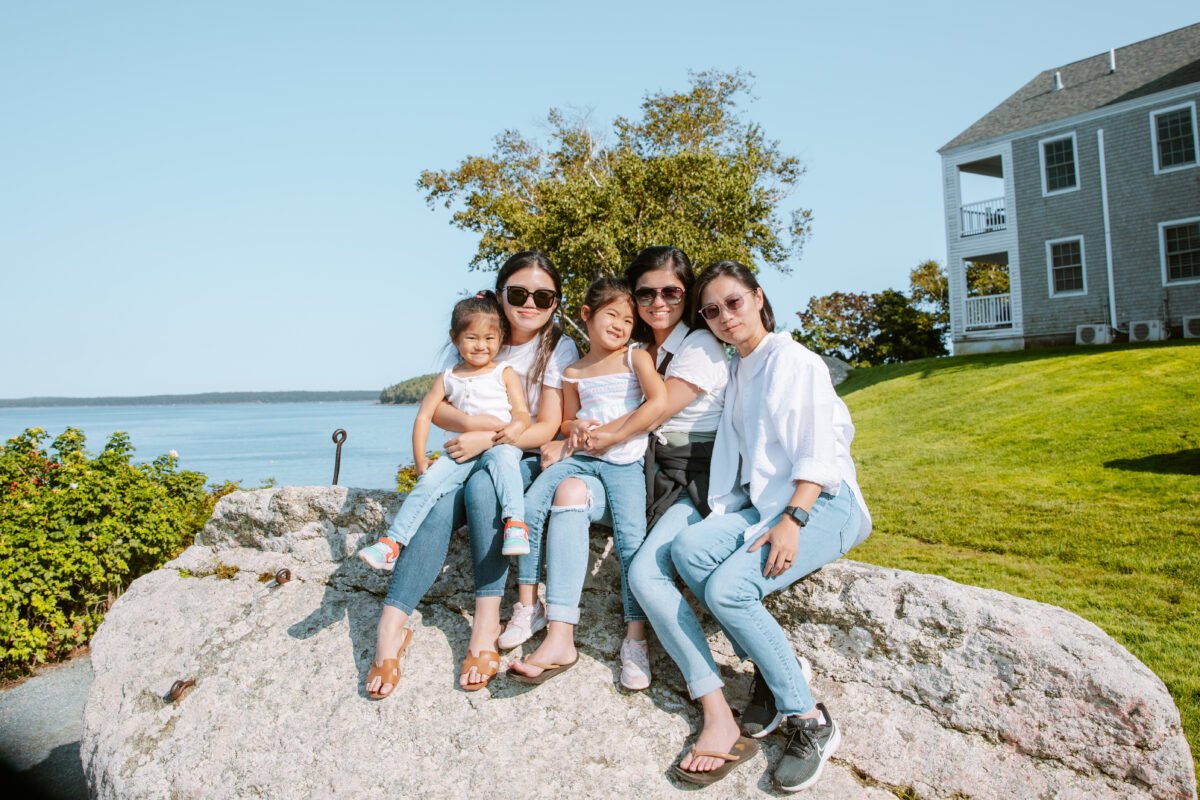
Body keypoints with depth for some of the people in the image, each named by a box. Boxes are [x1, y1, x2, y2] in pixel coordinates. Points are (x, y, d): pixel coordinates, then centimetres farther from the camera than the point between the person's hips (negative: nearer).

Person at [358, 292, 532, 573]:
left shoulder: (505, 374, 11)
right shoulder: (448, 379, 17)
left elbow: (522, 413, 3)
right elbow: (424, 415, 15)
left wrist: (516, 427, -23)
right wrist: (420, 459, 5)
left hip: (499, 447, -3)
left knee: (502, 457, -38)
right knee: (430, 479, -21)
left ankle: (515, 524, -48)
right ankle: (392, 541, -19)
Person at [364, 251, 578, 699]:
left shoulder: (559, 349, -1)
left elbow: (547, 428, -9)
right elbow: (435, 410, 1)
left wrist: (488, 439, -25)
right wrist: (470, 422, -22)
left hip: (528, 462, -3)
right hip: (473, 457, 3)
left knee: (482, 484, -36)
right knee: (439, 504, -30)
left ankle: (486, 624, -33)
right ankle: (391, 627, -33)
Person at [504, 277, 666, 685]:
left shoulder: (636, 357, 7)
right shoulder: (573, 372, 17)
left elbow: (658, 401, -9)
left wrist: (611, 435, -12)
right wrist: (575, 426, 0)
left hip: (624, 459, -3)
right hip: (581, 456, 4)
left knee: (630, 536, -23)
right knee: (530, 504, -19)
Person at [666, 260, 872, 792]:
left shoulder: (795, 360, -6)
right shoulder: (735, 370, 17)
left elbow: (817, 453, -13)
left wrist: (791, 521, -23)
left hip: (822, 501, -7)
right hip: (762, 500, 7)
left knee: (728, 588, -26)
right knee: (688, 548, -21)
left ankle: (810, 721, -12)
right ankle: (771, 672, -10)